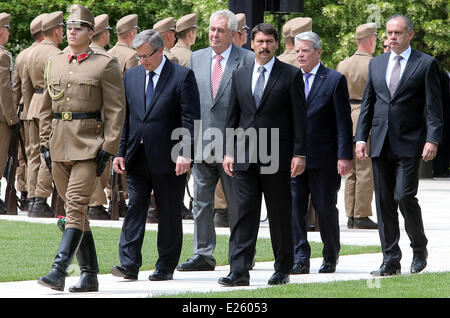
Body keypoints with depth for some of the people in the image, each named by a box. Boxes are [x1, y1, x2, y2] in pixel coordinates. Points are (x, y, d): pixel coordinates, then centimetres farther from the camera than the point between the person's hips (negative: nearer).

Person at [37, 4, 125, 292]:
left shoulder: (106, 64, -3)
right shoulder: (55, 63, 14)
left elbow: (116, 110, -6)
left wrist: (108, 148, -12)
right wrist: (47, 143, 15)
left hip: (88, 146, -6)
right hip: (60, 146, 6)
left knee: (76, 206, -15)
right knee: (77, 211, 8)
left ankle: (59, 270, -21)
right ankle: (89, 275, 13)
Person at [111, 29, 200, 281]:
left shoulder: (182, 76, -5)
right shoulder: (132, 76, 12)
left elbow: (191, 119, -9)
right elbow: (125, 117, 15)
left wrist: (185, 153, -18)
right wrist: (121, 152, 7)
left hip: (168, 159, -4)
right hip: (137, 158, 5)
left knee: (169, 215, 3)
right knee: (134, 210, -2)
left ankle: (166, 267, 11)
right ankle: (130, 265, -4)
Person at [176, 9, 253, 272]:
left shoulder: (247, 60, -2)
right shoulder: (197, 58, 12)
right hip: (202, 142, 4)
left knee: (237, 204, 4)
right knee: (202, 202, 3)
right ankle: (203, 255, 7)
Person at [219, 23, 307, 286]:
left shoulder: (291, 75, 1)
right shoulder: (240, 76, 13)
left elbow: (299, 117, -3)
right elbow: (233, 116, 14)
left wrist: (299, 154, -9)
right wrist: (229, 151, 7)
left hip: (277, 156, -3)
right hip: (245, 157, 3)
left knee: (280, 216, 4)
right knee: (245, 213, -2)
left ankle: (283, 270, 14)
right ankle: (239, 271, -6)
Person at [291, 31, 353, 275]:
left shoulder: (335, 80, -1)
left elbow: (343, 122, -4)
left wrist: (344, 156, -10)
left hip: (324, 158, -3)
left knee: (325, 207, 4)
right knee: (294, 207, -4)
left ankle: (330, 257, 19)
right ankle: (300, 259, -1)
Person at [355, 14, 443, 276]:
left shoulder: (426, 64, 0)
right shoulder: (376, 64, 14)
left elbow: (434, 107, -4)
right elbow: (368, 104, 16)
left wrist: (432, 139, -13)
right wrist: (361, 137, 6)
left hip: (410, 144, -5)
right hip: (381, 144, 5)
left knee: (404, 197, -13)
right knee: (384, 202, 3)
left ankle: (420, 247, 11)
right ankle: (391, 260, 7)